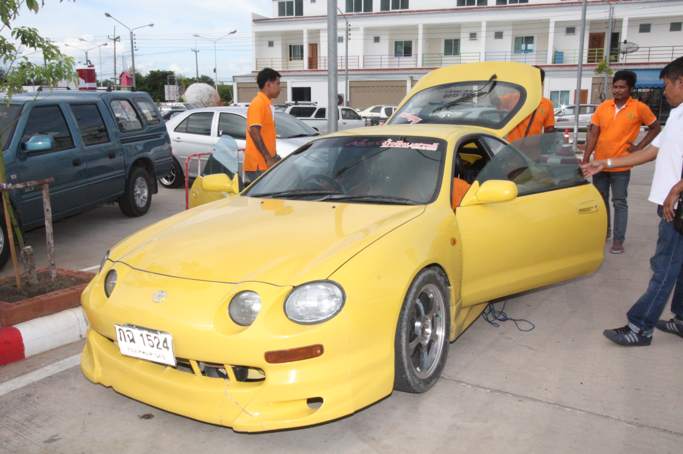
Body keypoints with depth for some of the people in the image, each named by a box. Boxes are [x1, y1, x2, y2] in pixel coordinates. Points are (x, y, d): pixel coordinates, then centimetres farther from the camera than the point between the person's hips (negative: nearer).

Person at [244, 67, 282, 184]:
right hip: (258, 165, -9)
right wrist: (268, 158, -22)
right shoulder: (258, 103, -13)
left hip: (266, 162, 9)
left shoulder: (267, 103, 16)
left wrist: (273, 156, 22)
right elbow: (254, 132, -21)